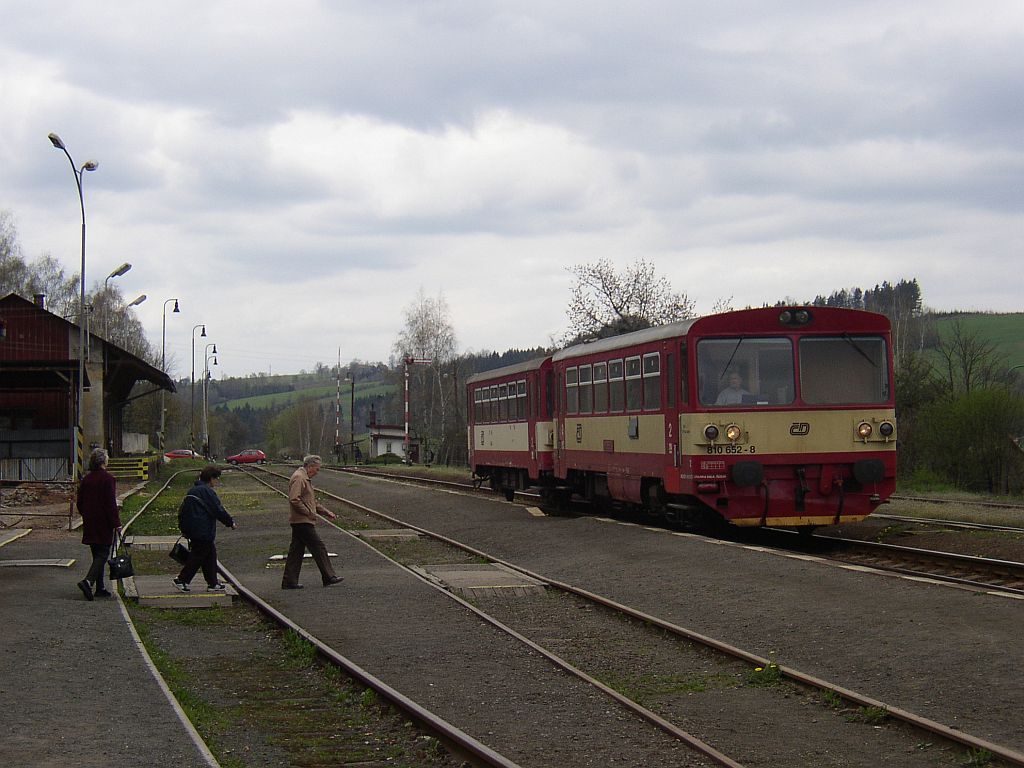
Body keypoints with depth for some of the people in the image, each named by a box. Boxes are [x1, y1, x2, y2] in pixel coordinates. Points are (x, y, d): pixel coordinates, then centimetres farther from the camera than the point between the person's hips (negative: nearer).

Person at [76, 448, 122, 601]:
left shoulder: (86, 479, 8)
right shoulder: (108, 479, -13)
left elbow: (80, 502, 13)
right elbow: (111, 503, -15)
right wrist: (116, 523, -12)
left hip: (90, 524, 7)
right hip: (104, 525, -7)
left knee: (97, 555, 13)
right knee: (102, 554, -5)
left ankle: (99, 588, 15)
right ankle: (88, 581, -22)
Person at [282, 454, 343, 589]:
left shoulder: (306, 479, 22)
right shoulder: (298, 478, -13)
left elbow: (313, 501, 29)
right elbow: (294, 499, -23)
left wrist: (326, 512, 21)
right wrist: (308, 512, -18)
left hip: (300, 522, 11)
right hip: (303, 522, -11)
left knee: (296, 551, 9)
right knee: (318, 548, -6)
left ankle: (289, 581, 10)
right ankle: (328, 577, -2)